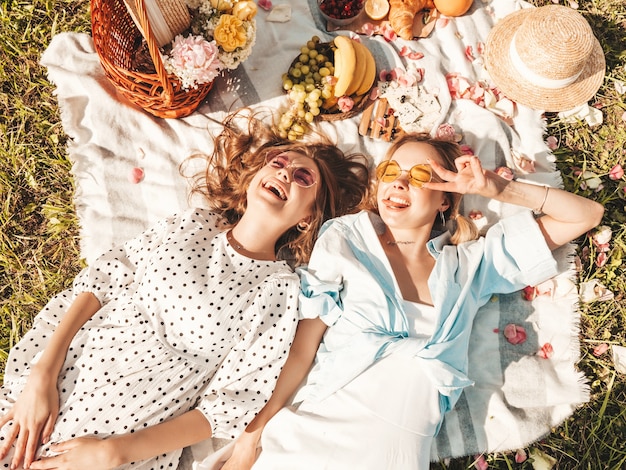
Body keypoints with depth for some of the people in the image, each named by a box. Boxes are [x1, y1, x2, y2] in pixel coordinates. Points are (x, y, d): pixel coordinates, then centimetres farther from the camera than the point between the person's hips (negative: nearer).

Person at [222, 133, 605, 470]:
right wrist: (252, 435, -7)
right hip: (315, 433, -1)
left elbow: (588, 215, 13)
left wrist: (494, 187, 2)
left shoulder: (470, 263, 8)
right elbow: (302, 349, -1)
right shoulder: (345, 239, 3)